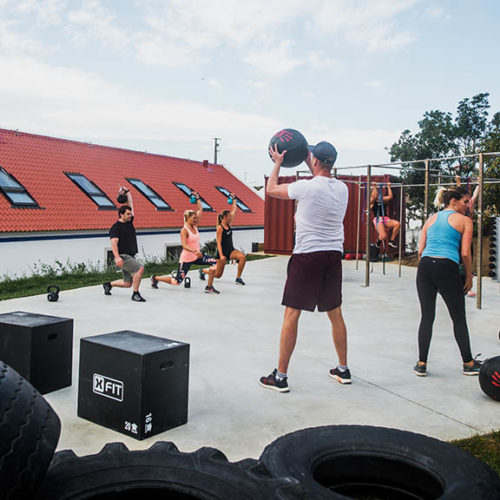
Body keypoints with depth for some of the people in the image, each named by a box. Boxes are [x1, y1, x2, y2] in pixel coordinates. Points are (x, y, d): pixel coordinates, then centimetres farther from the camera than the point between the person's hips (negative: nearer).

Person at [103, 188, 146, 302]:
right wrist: (117, 257, -33)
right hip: (122, 257, -8)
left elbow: (131, 205, 19)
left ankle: (108, 284, 32)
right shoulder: (116, 227, -9)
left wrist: (127, 193, 14)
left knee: (128, 283, 9)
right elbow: (114, 243, -21)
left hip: (130, 256, 8)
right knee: (140, 268, -26)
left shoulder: (129, 222, 13)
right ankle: (135, 294, -17)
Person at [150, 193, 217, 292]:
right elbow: (184, 245, -31)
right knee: (177, 282, -1)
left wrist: (197, 198, 10)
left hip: (197, 255, 7)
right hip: (186, 258, -7)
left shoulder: (194, 226, 4)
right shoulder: (184, 230, -17)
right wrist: (194, 251, -45)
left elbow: (200, 210, 10)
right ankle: (155, 278, 22)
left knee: (215, 263, -12)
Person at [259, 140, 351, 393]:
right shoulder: (342, 189, 5)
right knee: (335, 314, 16)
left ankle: (280, 376, 5)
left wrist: (278, 163, 17)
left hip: (307, 257, -6)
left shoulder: (305, 187, -12)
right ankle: (343, 369, 28)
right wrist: (307, 160, 33)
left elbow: (271, 189, 3)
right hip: (334, 256, 6)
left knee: (291, 315, 1)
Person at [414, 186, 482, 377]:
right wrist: (469, 276, 9)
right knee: (459, 318, 10)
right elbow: (465, 254, -2)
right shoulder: (465, 220, 5)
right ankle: (468, 363, 21)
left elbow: (420, 250, 13)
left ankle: (421, 364, 12)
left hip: (425, 266, 4)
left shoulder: (431, 218, 19)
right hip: (447, 268, -4)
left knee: (426, 317, 11)